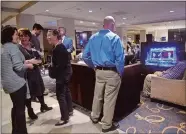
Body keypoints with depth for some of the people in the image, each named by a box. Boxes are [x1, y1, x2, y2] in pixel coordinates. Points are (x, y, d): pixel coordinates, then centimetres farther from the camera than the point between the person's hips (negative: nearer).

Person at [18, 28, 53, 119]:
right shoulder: (18, 48, -10)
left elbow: (39, 58, 8)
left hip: (35, 72, 6)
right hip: (25, 73, -6)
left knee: (40, 89, 18)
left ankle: (43, 106, 39)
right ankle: (30, 111, 27)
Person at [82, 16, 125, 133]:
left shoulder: (93, 37, 7)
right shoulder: (115, 37, -10)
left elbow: (85, 56, 7)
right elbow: (120, 58, -17)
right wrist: (120, 73, -4)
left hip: (99, 72, 6)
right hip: (112, 72, -5)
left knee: (97, 96, 20)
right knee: (109, 99, 6)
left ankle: (94, 117, 41)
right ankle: (107, 125, 22)